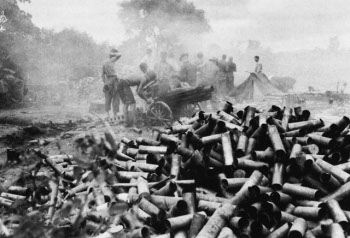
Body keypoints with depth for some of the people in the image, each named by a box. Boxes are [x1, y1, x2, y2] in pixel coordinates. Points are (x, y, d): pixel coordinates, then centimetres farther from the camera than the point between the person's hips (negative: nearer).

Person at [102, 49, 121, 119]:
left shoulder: (104, 63, 12)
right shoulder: (112, 60, -6)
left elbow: (103, 75, 14)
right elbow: (119, 55, -16)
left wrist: (104, 83, 18)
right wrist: (113, 53, -2)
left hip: (107, 82, 6)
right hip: (114, 81, -6)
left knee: (107, 99, 10)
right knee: (115, 99, 1)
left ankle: (107, 114, 5)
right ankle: (115, 115, 1)